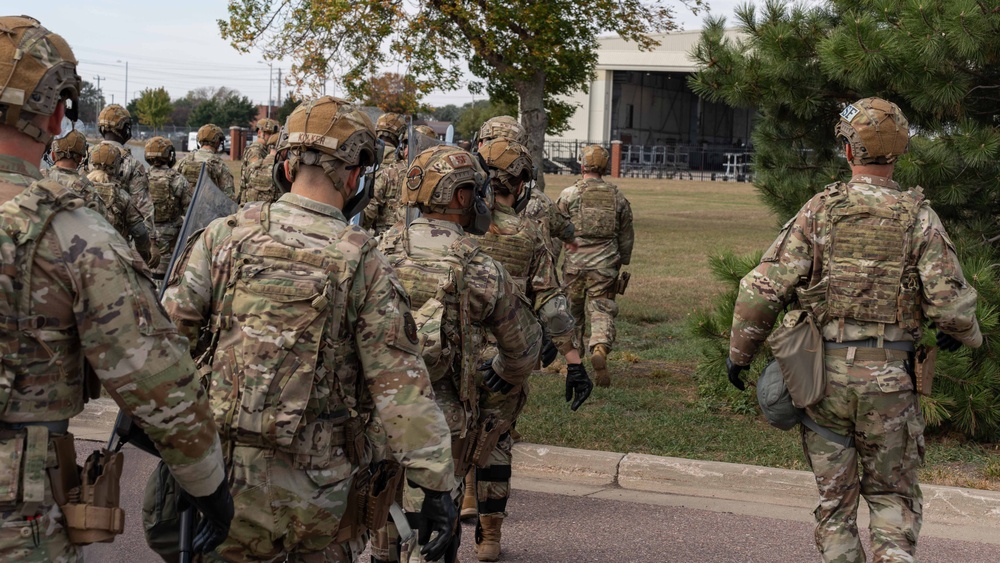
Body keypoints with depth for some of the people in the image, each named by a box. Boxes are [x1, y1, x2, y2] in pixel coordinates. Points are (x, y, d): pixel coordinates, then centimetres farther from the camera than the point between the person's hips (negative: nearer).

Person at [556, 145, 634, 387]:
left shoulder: (569, 194, -2)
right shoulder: (618, 197, 7)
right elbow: (627, 237, 13)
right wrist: (621, 263, 23)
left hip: (575, 263, -1)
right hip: (605, 266, 1)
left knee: (572, 312, 13)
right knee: (602, 312, 0)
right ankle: (600, 348, -28)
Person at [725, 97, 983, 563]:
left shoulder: (819, 210, -3)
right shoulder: (918, 217, -3)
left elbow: (763, 287, -6)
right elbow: (950, 302, -8)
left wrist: (739, 351, 7)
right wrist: (967, 335, 15)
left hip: (824, 371, 0)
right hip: (889, 378, 0)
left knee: (834, 495, 14)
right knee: (892, 494, 14)